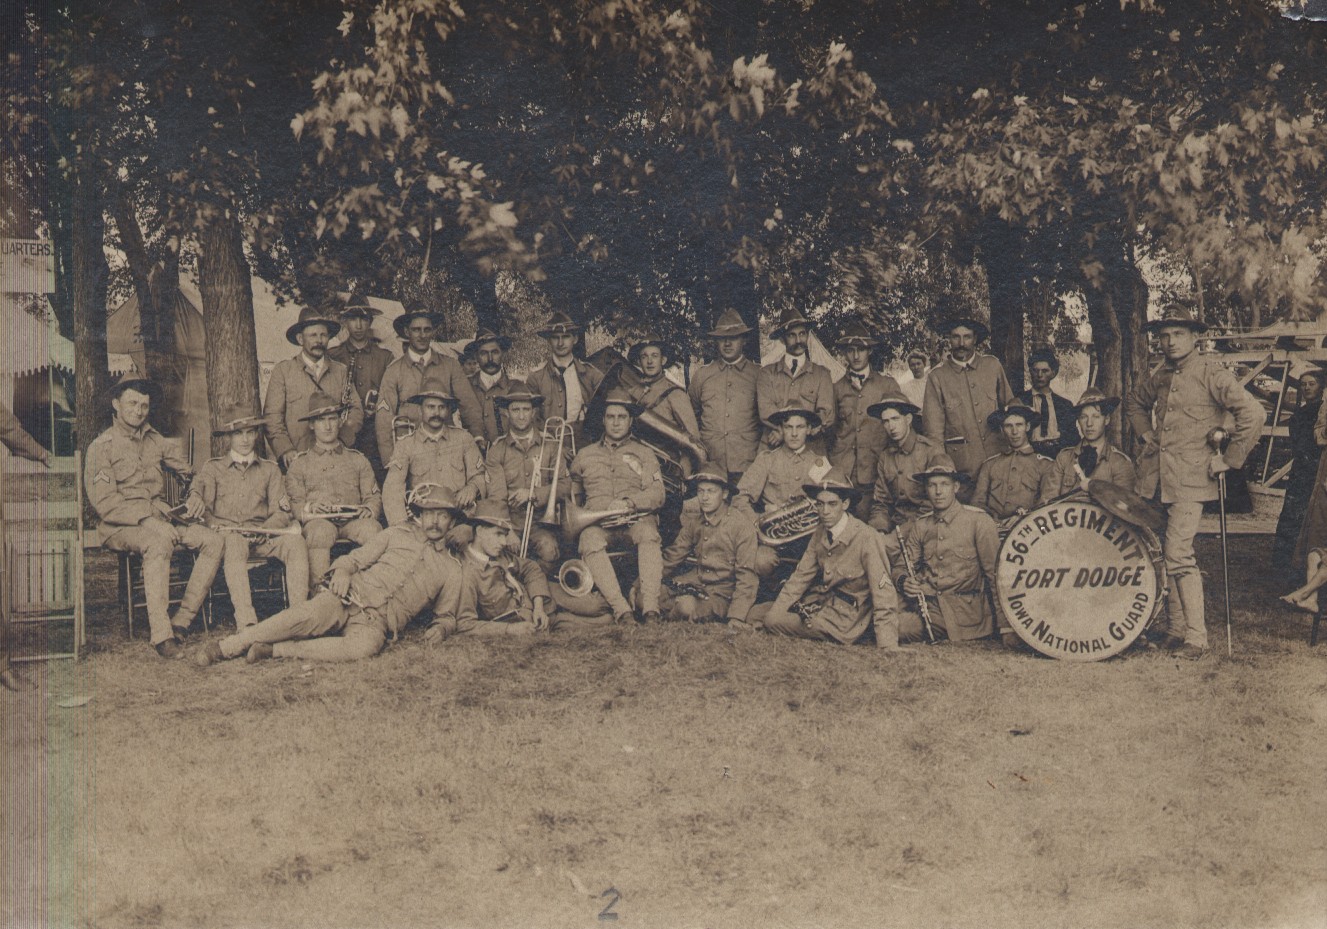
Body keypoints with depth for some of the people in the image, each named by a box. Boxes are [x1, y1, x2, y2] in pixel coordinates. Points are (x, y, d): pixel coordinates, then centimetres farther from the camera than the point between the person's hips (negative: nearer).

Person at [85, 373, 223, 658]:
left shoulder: (154, 440, 17)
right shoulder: (101, 447, -2)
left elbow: (189, 471, 25)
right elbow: (104, 503, -12)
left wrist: (195, 498, 3)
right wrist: (147, 519, -22)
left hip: (159, 519, 6)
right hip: (119, 526, -6)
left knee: (213, 541, -18)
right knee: (159, 542, -38)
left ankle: (181, 622, -20)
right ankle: (161, 634, -39)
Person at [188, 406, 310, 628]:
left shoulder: (270, 470, 21)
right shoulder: (212, 468, 18)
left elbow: (281, 513, 10)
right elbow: (202, 510, 5)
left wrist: (263, 531, -12)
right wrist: (224, 528, -17)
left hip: (263, 536, 2)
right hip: (226, 532, -2)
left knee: (295, 541, -29)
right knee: (235, 543, -38)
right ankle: (246, 622, -50)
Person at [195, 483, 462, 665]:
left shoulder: (450, 568, 19)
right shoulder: (396, 535, 17)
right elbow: (358, 557, 12)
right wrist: (343, 571, -7)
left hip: (377, 622, -1)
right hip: (352, 594, 1)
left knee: (366, 646, -37)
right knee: (307, 617, -30)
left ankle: (275, 650, -33)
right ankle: (224, 647, -26)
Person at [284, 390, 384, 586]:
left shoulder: (358, 460, 25)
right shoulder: (300, 463, 20)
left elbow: (373, 496, 18)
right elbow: (293, 503, 10)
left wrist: (369, 509, -7)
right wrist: (309, 508, -13)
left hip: (353, 520, 1)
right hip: (319, 520, -1)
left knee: (373, 529, -34)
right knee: (321, 531, -39)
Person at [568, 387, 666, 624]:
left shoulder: (644, 455, 21)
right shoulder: (585, 455, 27)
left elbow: (657, 495, 6)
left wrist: (629, 503, -13)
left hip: (635, 519, 0)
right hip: (596, 521, 1)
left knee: (648, 533, -37)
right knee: (590, 540, -36)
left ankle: (650, 609, -45)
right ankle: (622, 610, -45)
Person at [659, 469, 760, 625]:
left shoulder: (741, 523, -12)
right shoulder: (694, 520, 5)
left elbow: (746, 575, -14)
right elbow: (673, 556, 13)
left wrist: (736, 617, -22)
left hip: (722, 593, -5)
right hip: (695, 581, 5)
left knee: (687, 607, -34)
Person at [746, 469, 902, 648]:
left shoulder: (866, 538, -22)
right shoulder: (821, 532, 0)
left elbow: (884, 596, -22)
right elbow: (800, 577, 4)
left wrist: (889, 649, -28)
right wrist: (772, 615, -6)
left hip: (846, 618, -7)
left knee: (775, 621, -19)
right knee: (756, 613, 5)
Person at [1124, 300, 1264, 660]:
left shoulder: (1210, 372, -8)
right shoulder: (1158, 377, 12)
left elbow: (1253, 413, -14)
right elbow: (1134, 402, 34)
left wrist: (1229, 459, -10)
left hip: (1189, 480, -7)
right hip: (1153, 477, 7)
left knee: (1178, 555, -13)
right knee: (1159, 554, 9)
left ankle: (1195, 637, -5)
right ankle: (1175, 629, 21)